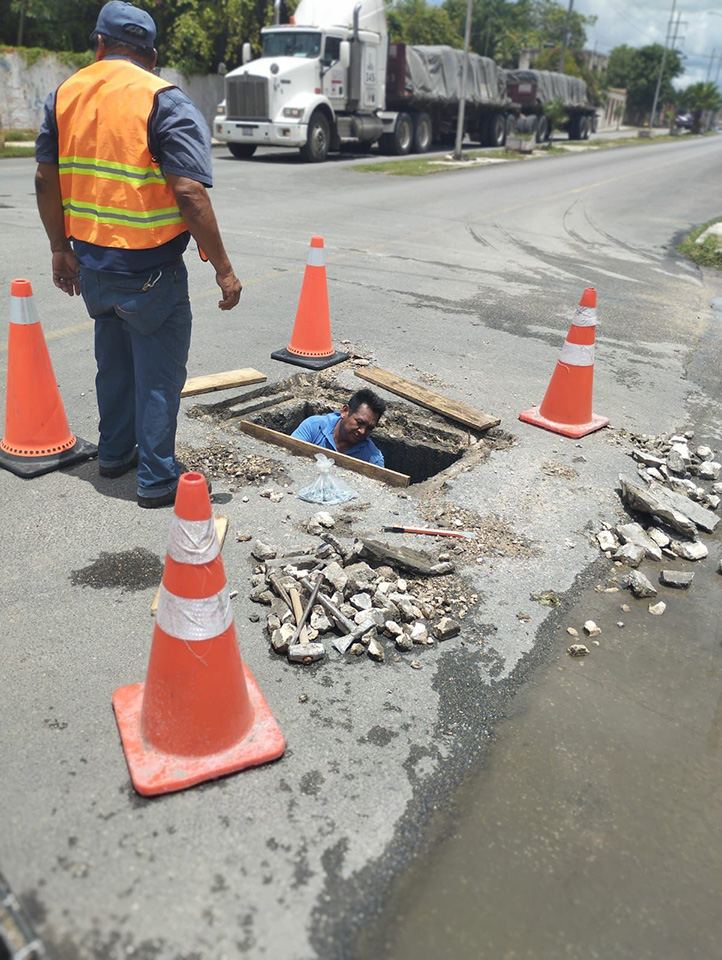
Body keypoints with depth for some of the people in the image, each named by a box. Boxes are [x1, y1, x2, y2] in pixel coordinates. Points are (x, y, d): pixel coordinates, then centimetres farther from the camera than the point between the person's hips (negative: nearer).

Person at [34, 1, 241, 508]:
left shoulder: (64, 94, 8)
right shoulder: (167, 102, -11)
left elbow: (46, 180, 10)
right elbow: (189, 193, -20)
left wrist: (61, 248, 19)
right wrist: (223, 269, -17)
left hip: (90, 263, 6)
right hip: (150, 270, -6)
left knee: (114, 361, 22)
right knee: (159, 374, 4)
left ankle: (115, 452, 35)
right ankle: (158, 478, 11)